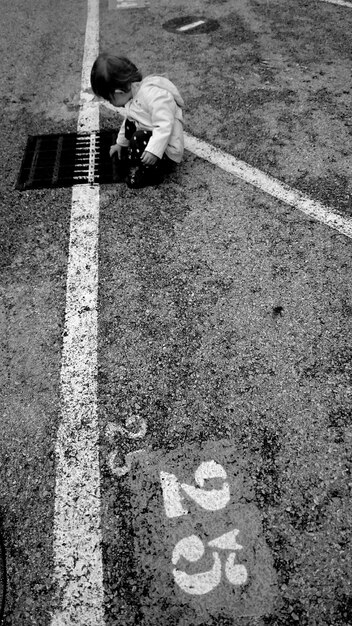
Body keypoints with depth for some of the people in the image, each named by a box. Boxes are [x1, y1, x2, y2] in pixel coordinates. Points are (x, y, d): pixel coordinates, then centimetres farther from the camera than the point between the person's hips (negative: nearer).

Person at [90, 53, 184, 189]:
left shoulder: (155, 95, -27)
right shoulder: (134, 92, 3)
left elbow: (164, 125, -35)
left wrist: (153, 151, -43)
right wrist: (120, 143, 23)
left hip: (167, 153, -9)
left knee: (139, 138, -29)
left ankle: (154, 173, -10)